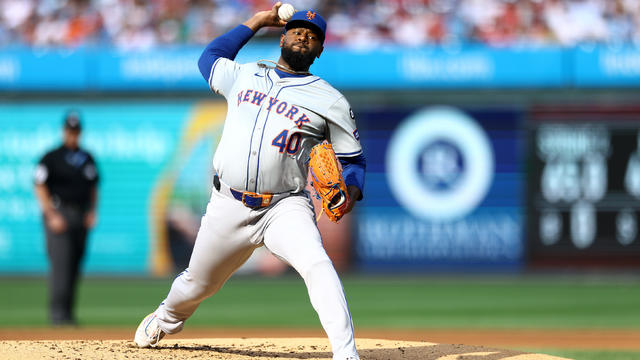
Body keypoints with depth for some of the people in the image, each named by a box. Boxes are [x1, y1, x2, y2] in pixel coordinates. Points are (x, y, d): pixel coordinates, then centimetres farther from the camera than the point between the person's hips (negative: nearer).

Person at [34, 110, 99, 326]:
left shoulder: (87, 159, 14)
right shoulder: (51, 158, -2)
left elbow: (93, 187, 22)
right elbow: (40, 187, -6)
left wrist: (92, 211, 8)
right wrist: (52, 216, -14)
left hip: (81, 217, 6)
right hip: (59, 214, -6)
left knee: (75, 266, 6)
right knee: (60, 262, -15)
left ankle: (67, 314, 12)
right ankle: (57, 313, -18)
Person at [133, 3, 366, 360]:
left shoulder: (331, 100, 3)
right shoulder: (244, 77, 13)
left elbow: (354, 158, 6)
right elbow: (209, 58, 32)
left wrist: (351, 191, -16)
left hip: (285, 207, -3)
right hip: (228, 207, 3)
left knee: (316, 264, -30)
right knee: (197, 284, 16)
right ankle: (166, 319, 50)